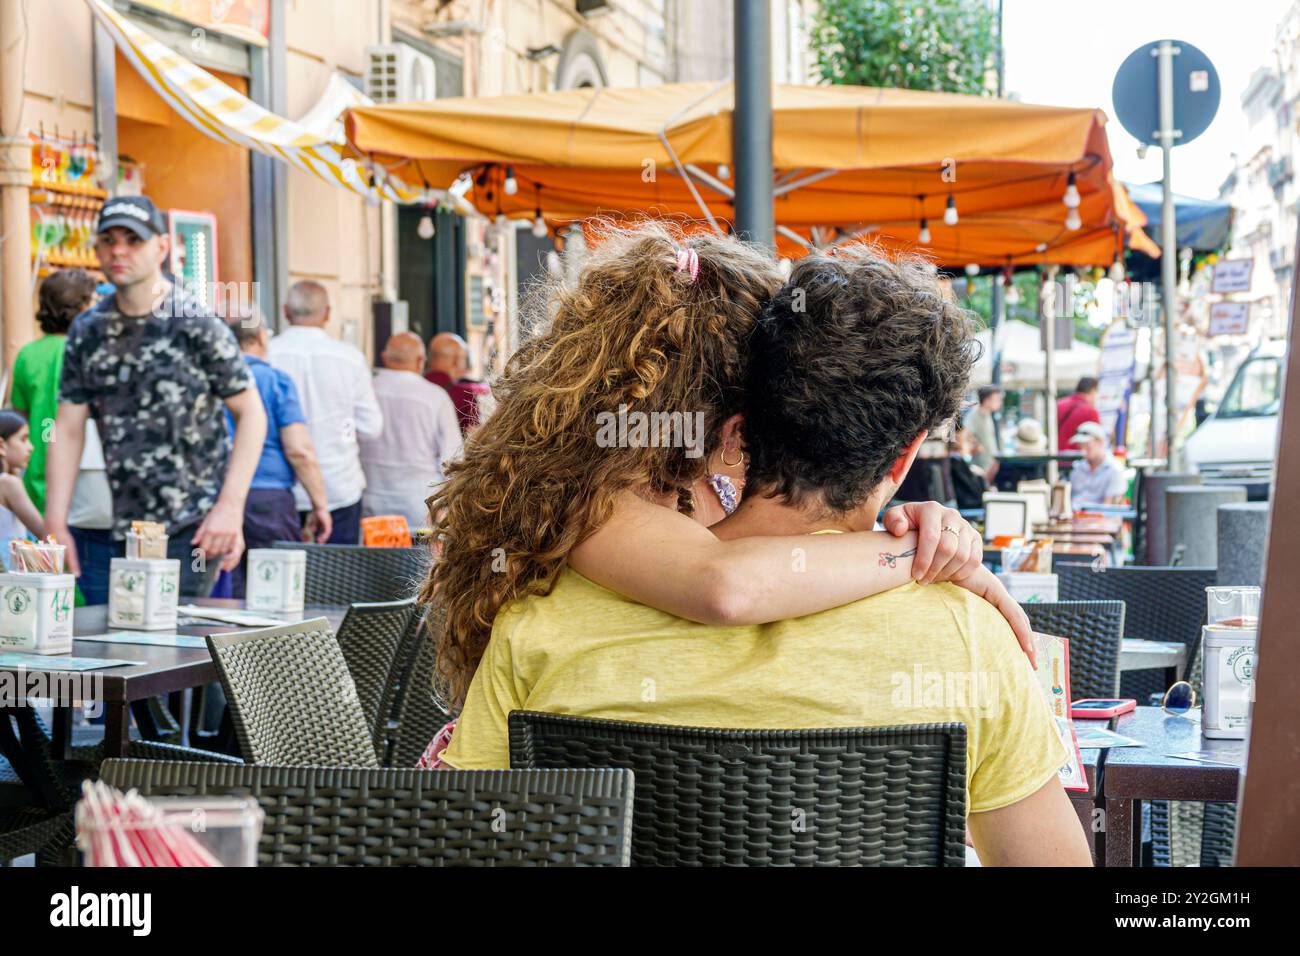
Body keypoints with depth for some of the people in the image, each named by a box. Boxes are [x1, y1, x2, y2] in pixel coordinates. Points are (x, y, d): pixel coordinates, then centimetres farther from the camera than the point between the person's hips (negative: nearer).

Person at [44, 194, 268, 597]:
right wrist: (55, 525, 1)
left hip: (192, 530, -5)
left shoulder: (197, 325, -6)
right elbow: (68, 430, 8)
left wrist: (230, 507, -12)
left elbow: (250, 414, -4)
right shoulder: (86, 332, 7)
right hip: (116, 530, 5)